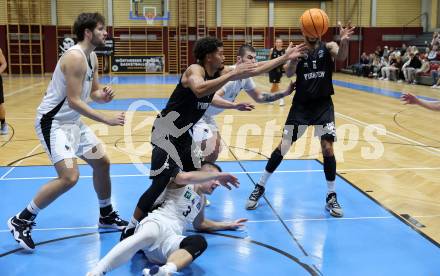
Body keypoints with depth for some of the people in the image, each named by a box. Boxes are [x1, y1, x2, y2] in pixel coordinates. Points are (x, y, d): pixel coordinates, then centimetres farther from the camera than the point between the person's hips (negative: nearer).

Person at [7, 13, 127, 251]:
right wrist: (107, 120, -24)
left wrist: (103, 95, -11)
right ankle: (21, 221, -5)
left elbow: (93, 92, 13)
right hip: (52, 121, -10)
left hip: (72, 121, 10)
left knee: (102, 163, 14)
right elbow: (74, 101, -25)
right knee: (69, 177, -22)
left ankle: (107, 216, 33)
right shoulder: (75, 57, -22)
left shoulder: (92, 57, 8)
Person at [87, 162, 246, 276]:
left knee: (199, 242, -29)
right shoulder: (181, 184, 11)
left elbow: (200, 224, 52)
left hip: (171, 239, 6)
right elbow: (186, 177, -15)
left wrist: (228, 225, 53)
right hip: (157, 222, -6)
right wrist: (218, 175, -4)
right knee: (151, 235, -44)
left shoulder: (201, 200, 36)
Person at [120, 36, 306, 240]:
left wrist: (285, 57, 4)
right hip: (166, 131, -9)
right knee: (162, 183, -16)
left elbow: (255, 69, 6)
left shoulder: (219, 72, 1)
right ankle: (131, 230, -6)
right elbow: (199, 90, -47)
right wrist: (233, 74, -43)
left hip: (185, 132, 9)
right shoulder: (194, 70, -22)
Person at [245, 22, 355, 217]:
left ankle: (331, 198, 8)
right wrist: (294, 58, -39)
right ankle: (259, 187, 16)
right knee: (283, 146, 1)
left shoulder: (328, 47, -3)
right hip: (301, 104, 0)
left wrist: (344, 41, -48)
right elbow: (288, 73, -18)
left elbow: (341, 57, -26)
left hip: (323, 105, 0)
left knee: (328, 148, -8)